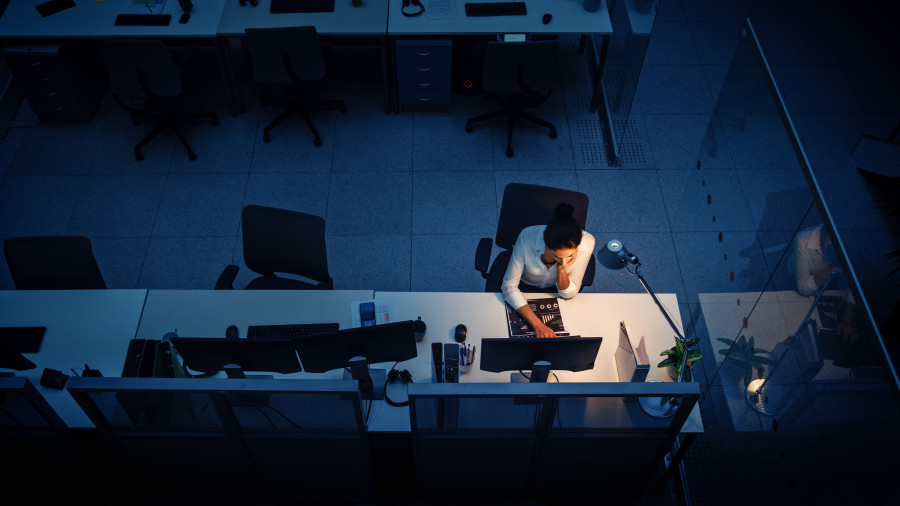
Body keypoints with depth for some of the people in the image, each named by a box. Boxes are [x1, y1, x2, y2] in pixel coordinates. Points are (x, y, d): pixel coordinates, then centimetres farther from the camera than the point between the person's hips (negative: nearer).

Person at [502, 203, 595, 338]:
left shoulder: (587, 242, -31)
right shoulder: (527, 237, -37)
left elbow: (568, 294, -18)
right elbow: (509, 287, -30)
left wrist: (561, 270, -39)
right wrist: (537, 324, -40)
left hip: (553, 289, 1)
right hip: (524, 287, -1)